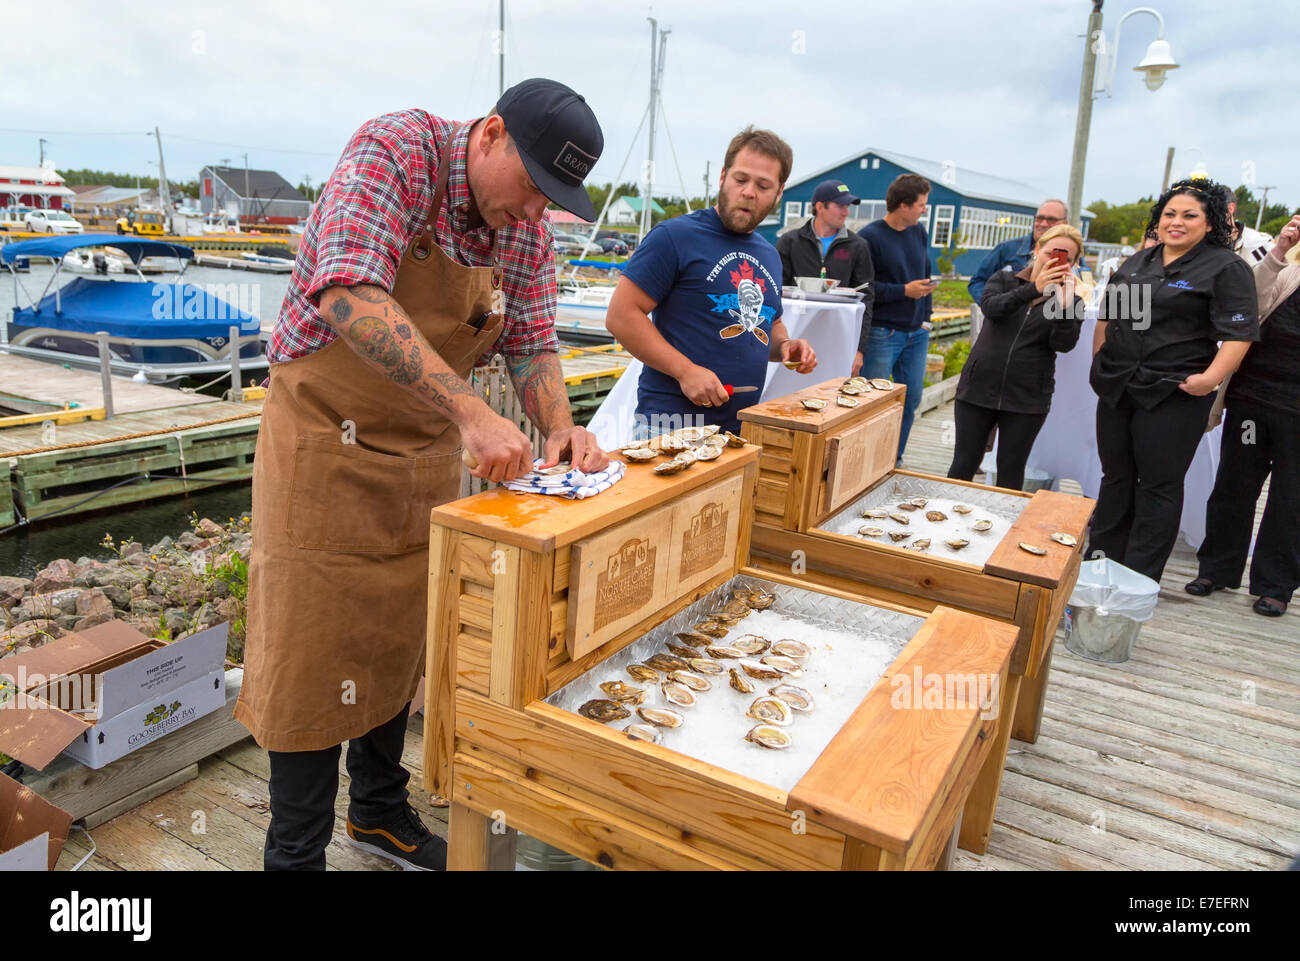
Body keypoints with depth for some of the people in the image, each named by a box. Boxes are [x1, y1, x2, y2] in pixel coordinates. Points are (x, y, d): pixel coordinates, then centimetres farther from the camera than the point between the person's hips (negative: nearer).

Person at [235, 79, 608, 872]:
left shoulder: (529, 229, 1)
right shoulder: (396, 151, -19)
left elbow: (533, 345, 5)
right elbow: (347, 296, -33)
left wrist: (560, 426, -16)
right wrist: (470, 411, -41)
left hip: (428, 449, 6)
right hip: (327, 437, -6)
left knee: (402, 641, 16)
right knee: (317, 654, 0)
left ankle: (381, 813, 37)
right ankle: (297, 855, 19)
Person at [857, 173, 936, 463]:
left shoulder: (919, 232, 11)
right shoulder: (869, 237, -10)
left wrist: (925, 318, 12)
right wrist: (904, 290, -15)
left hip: (917, 333, 7)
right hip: (882, 333, -7)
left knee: (911, 399, 10)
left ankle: (895, 460, 22)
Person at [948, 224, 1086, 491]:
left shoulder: (1071, 301, 5)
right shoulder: (1003, 280, 6)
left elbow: (1063, 344, -11)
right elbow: (990, 307, -16)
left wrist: (1063, 306, -27)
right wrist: (1033, 289, -29)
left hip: (1027, 399, 0)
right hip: (978, 389, 0)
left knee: (1010, 475, 7)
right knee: (963, 466, 6)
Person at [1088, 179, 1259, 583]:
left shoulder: (1227, 269, -6)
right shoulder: (1138, 262, 13)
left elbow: (1239, 333, -13)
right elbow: (1107, 316, 21)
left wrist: (1210, 378, -25)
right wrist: (1101, 363, 14)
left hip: (1173, 397, -6)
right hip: (1117, 390, 6)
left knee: (1158, 487, 1)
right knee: (1115, 477, 15)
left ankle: (1139, 581, 9)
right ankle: (1100, 560, 28)